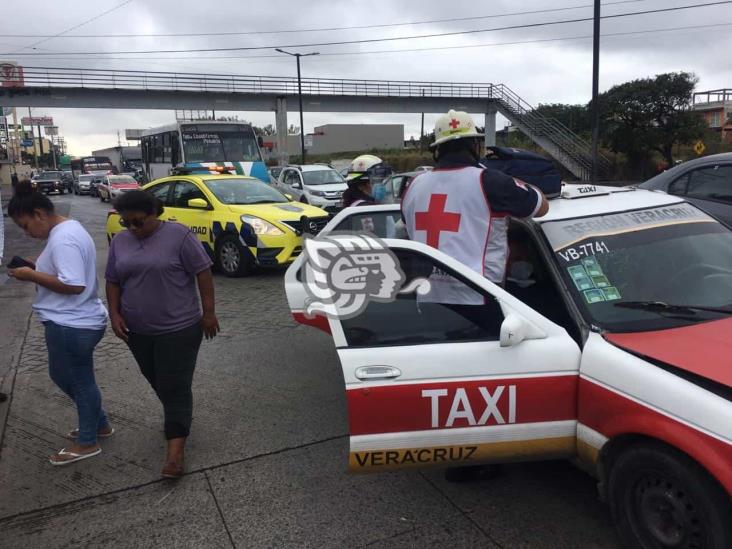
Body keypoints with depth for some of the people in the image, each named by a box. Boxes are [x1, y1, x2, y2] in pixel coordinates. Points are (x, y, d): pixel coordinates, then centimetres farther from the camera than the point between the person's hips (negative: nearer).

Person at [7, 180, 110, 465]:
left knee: (79, 381, 6)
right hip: (77, 322, 10)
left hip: (71, 326, -10)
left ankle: (88, 443, 24)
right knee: (69, 376, 23)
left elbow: (73, 285, -29)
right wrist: (38, 266, 8)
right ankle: (99, 424, 37)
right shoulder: (69, 227, 10)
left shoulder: (62, 239, -23)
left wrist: (32, 276, -20)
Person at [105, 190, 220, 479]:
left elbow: (202, 272, -10)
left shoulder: (179, 235, -12)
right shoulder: (119, 241, 5)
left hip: (178, 328, -6)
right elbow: (113, 281, 11)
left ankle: (175, 449, 0)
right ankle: (179, 414, 41)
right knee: (156, 381, 18)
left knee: (175, 387, -4)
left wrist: (209, 311, -11)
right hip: (137, 331, 6)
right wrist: (115, 314, 0)